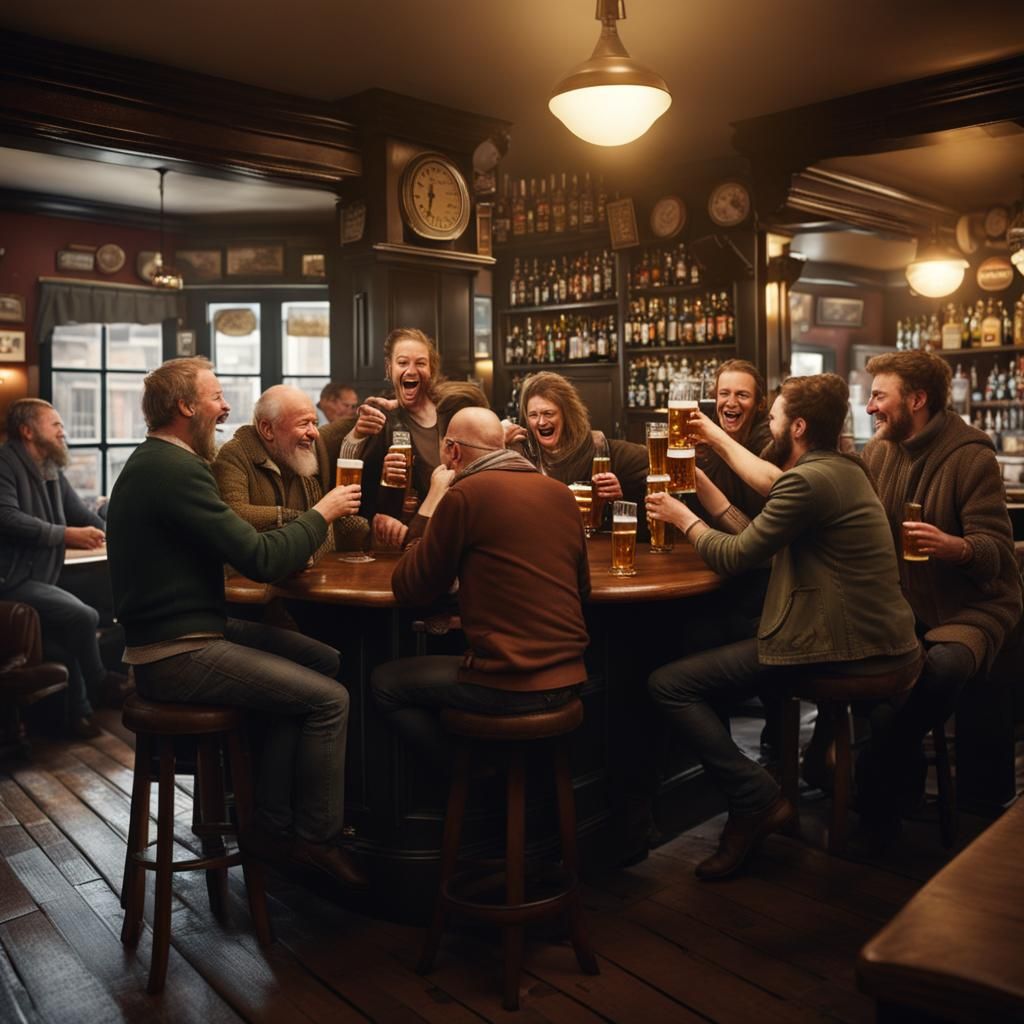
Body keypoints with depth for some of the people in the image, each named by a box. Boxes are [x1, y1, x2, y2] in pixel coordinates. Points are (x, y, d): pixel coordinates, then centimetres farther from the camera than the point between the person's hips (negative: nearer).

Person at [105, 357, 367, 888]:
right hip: (175, 654, -10)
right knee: (329, 698, -13)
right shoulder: (174, 470, -20)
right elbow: (260, 558, -22)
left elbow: (232, 540, 14)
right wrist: (322, 512, -8)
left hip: (188, 629, 10)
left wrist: (301, 529, 1)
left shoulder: (156, 461, 13)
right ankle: (317, 838, 8)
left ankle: (273, 823, 12)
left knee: (323, 661, 7)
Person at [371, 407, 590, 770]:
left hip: (509, 685, -7)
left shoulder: (465, 494, -12)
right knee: (452, 654, 32)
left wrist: (432, 501, 4)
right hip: (569, 675, 7)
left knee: (384, 682, 15)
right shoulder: (560, 492, 7)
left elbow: (408, 589, -3)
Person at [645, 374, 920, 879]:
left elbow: (734, 556, -13)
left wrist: (684, 518, 5)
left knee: (667, 683, -12)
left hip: (842, 648, -10)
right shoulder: (844, 468, 13)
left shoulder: (809, 480, -17)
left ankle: (757, 801, -9)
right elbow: (757, 533, 18)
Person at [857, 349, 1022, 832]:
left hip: (970, 606, -6)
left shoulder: (972, 457, -15)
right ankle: (902, 772, 4)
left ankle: (880, 773, -7)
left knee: (942, 667, -35)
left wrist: (955, 547, -38)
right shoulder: (878, 450, 4)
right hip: (903, 601, 6)